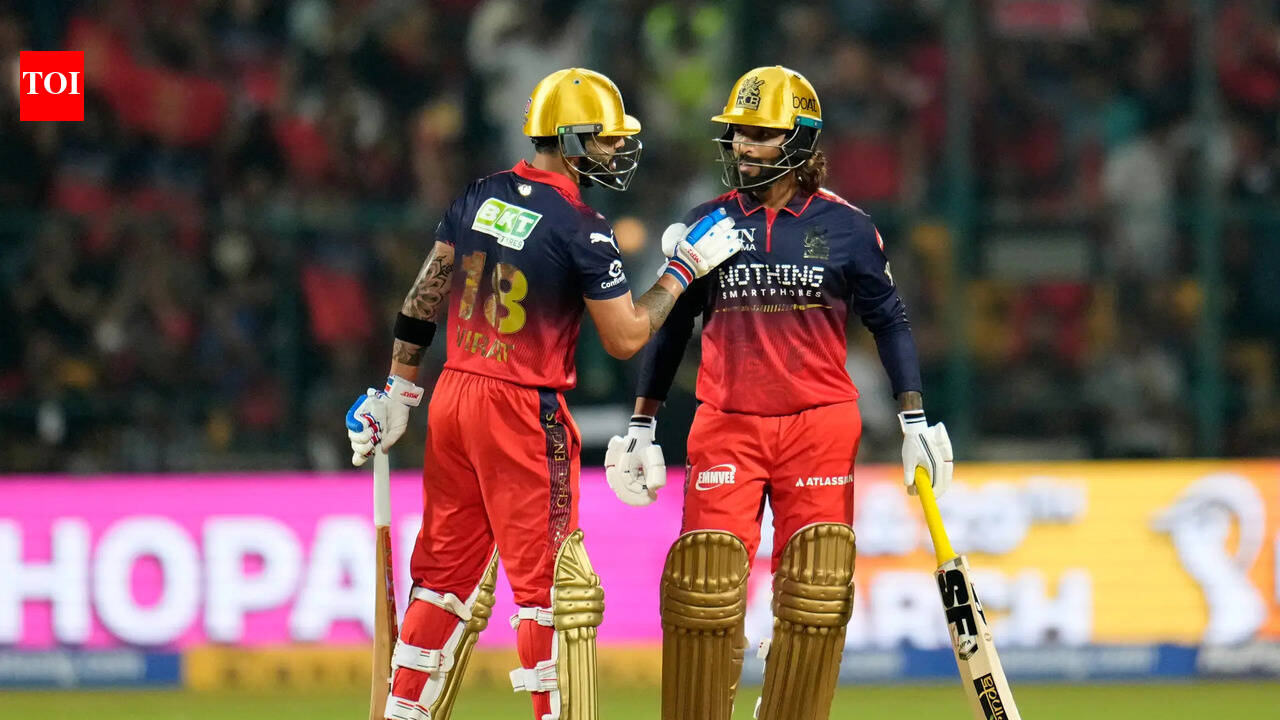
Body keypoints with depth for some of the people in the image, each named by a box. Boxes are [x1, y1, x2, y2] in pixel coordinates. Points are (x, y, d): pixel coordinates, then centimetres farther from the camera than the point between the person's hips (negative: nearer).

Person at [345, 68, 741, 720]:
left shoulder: (479, 198, 7)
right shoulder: (580, 229, -13)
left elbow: (424, 298, 10)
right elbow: (626, 338, -9)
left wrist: (398, 391, 16)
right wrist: (685, 268, 0)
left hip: (452, 397, 7)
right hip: (522, 413, -7)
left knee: (447, 572, 14)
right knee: (550, 585, -1)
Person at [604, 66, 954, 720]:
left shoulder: (843, 227, 2)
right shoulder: (707, 223, 7)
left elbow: (889, 322, 8)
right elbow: (669, 328, 15)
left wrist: (914, 421, 1)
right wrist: (641, 429, 14)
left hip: (818, 427, -1)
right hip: (725, 428, 1)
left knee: (814, 594, -3)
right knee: (704, 590, -7)